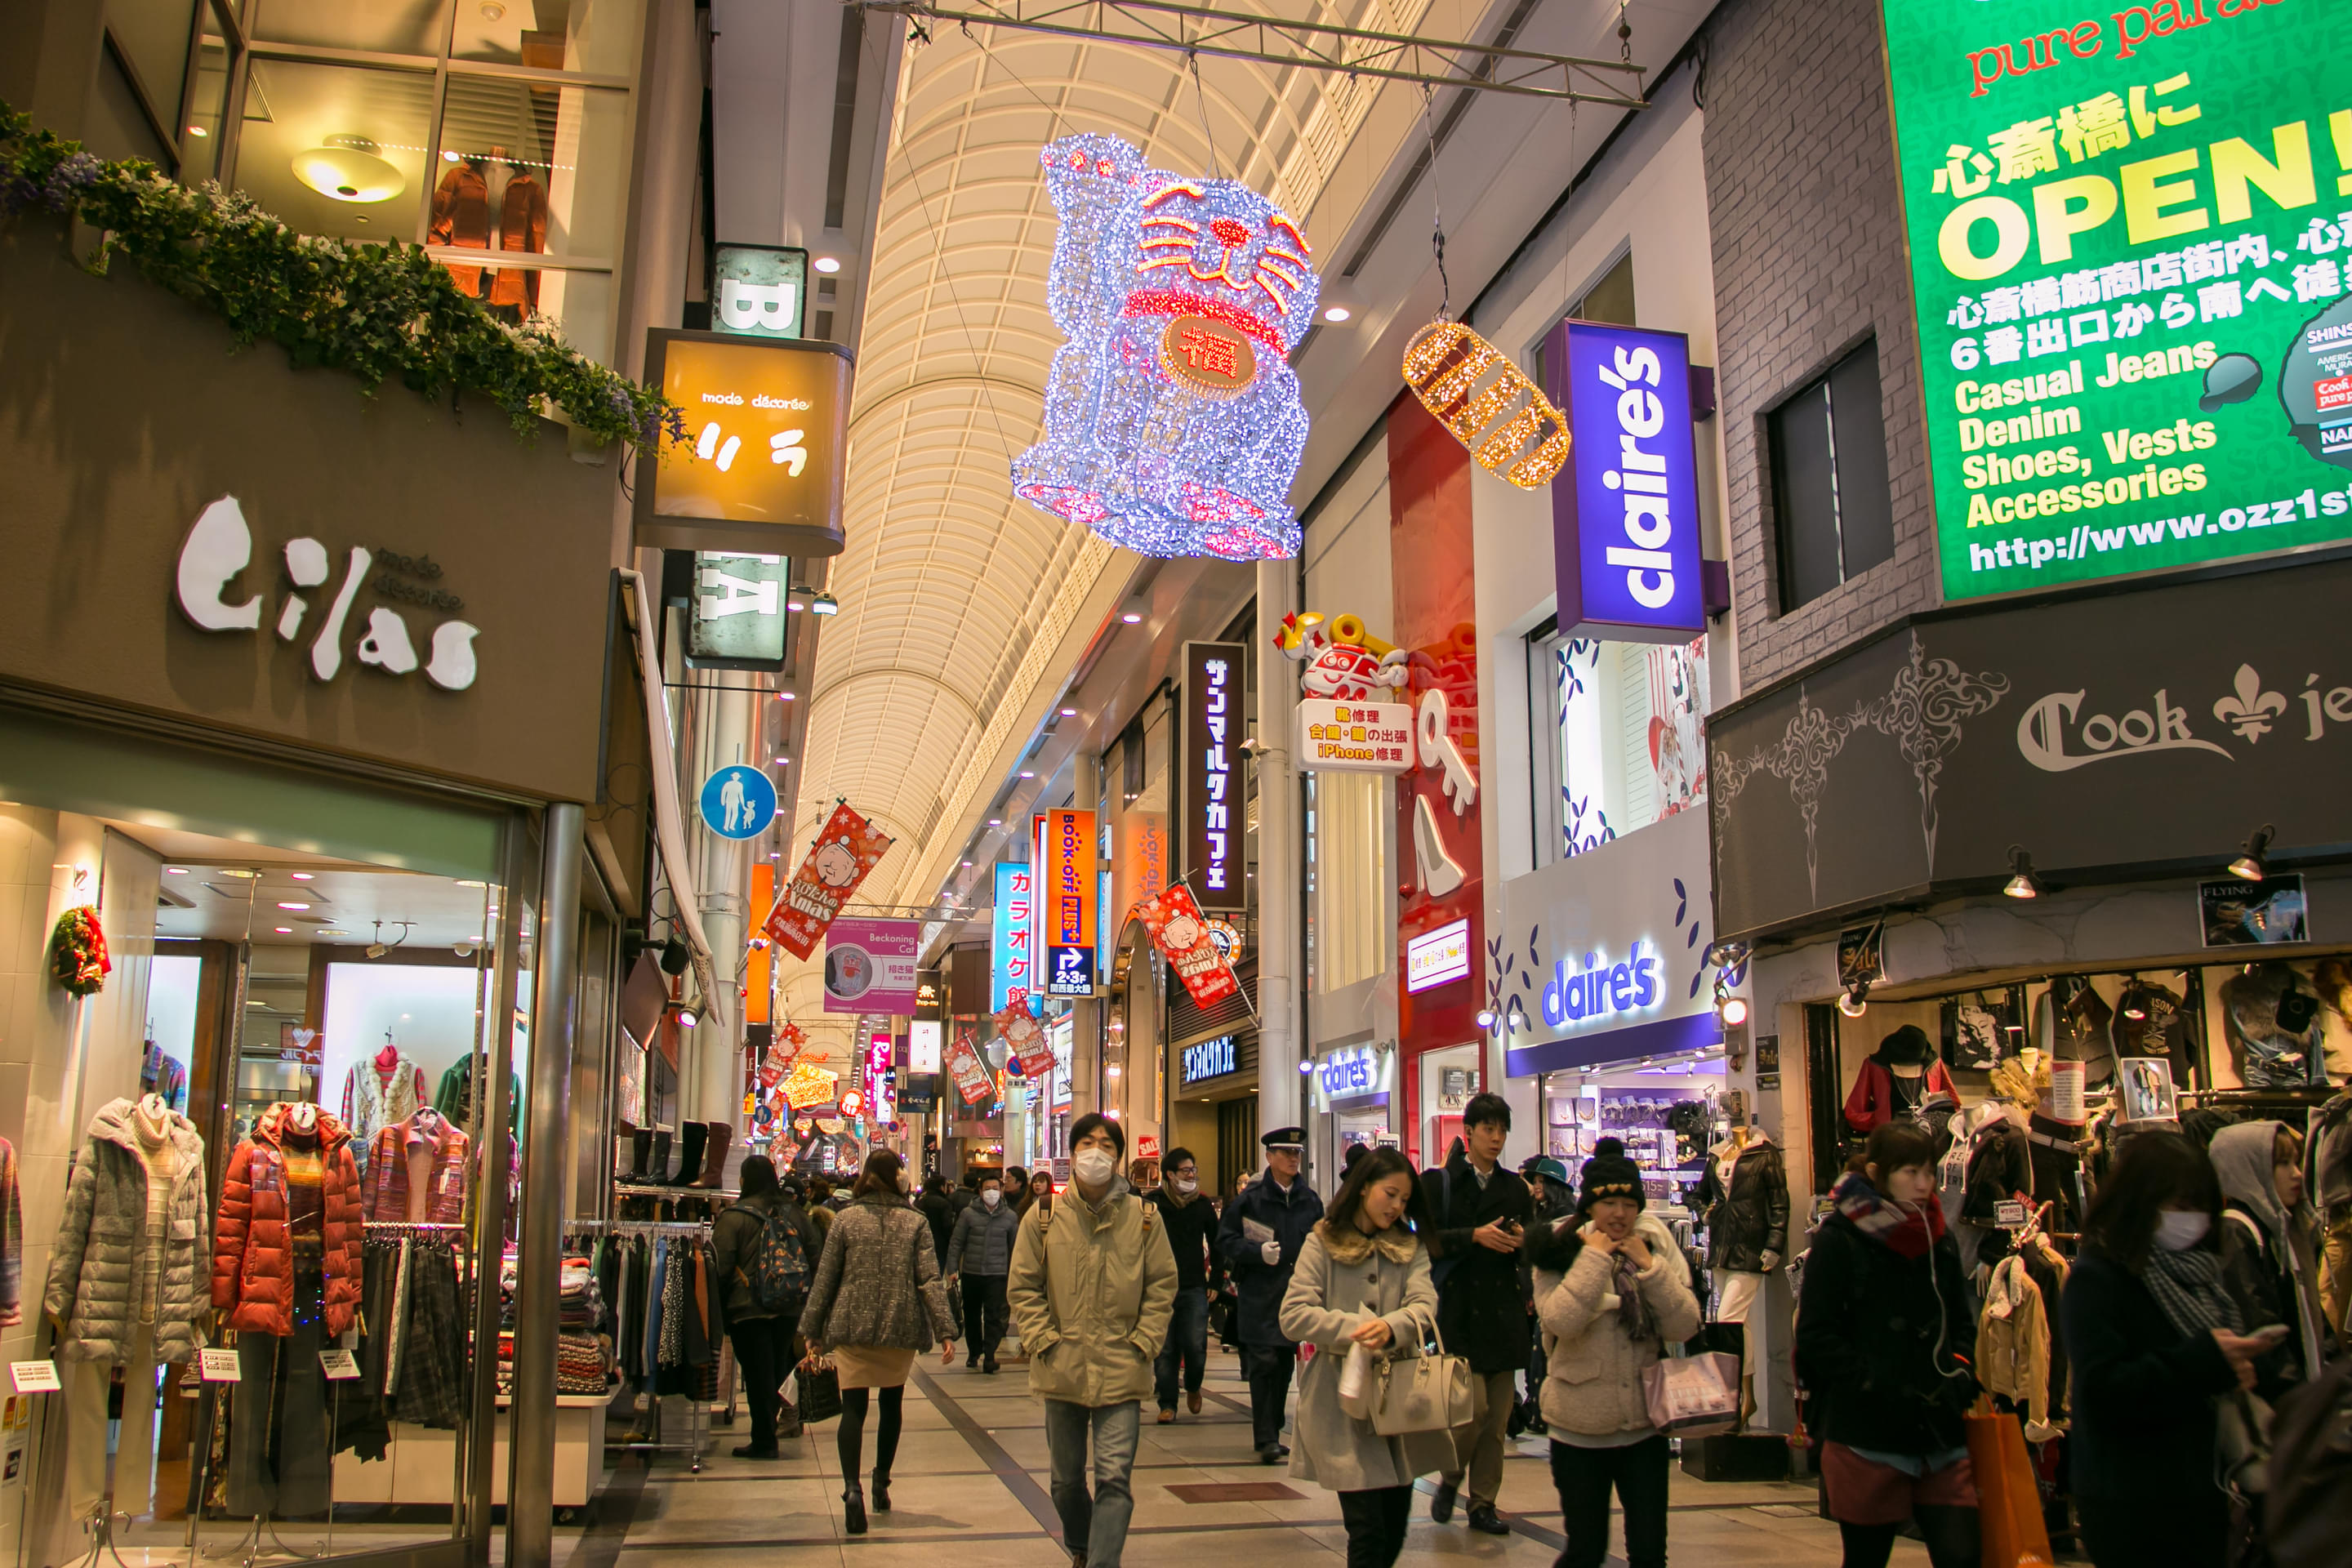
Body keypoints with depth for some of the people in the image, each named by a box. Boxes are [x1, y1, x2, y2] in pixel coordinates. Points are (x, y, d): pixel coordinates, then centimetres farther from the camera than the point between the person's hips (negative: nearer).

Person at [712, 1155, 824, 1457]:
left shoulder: (735, 1216, -11)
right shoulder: (794, 1212, 4)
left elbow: (720, 1265, -12)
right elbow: (815, 1254, 7)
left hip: (748, 1307, -4)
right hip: (789, 1307, 5)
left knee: (757, 1374, 2)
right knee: (778, 1369, 15)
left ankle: (763, 1441, 5)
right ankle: (767, 1434, 23)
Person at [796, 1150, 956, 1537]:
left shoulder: (846, 1219, 0)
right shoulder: (915, 1223, -1)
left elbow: (824, 1279, 1)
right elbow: (930, 1281, -7)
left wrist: (812, 1330, 8)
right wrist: (945, 1332, -7)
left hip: (851, 1329, -1)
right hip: (901, 1330, 1)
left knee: (853, 1408, -2)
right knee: (891, 1404, 19)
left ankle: (852, 1488, -21)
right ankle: (881, 1482, 25)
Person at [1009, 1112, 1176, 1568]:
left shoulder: (1143, 1217, -1)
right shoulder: (1044, 1216, -1)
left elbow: (1162, 1285, 4)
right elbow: (1023, 1287, 3)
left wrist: (1142, 1343, -4)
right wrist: (1045, 1342, -6)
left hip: (1121, 1373, -2)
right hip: (1062, 1371, 2)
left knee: (1114, 1477, -11)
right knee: (1066, 1480, 17)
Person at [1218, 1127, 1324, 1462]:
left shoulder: (1310, 1201, 10)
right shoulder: (1250, 1198, -3)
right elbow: (1226, 1241, -3)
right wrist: (1258, 1252, -17)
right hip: (1259, 1294, -4)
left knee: (1285, 1364, 10)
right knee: (1264, 1363, -8)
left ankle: (1273, 1432, 21)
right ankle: (1266, 1438, -4)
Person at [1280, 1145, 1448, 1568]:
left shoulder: (1410, 1247, 11)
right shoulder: (1323, 1243, 0)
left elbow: (1425, 1306, -7)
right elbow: (1294, 1316, -10)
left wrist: (1391, 1328, -28)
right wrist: (1356, 1331, -22)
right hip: (1343, 1400, -4)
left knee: (1395, 1530, 10)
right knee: (1369, 1531, -7)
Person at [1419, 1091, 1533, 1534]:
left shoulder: (1515, 1187, 12)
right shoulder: (1440, 1182, 1)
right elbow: (1429, 1241, -8)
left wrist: (1521, 1241, -6)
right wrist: (1475, 1236, -18)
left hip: (1504, 1312, 4)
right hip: (1460, 1310, -4)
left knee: (1497, 1416, 5)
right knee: (1473, 1409, -8)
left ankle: (1483, 1504, 17)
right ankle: (1449, 1481, 18)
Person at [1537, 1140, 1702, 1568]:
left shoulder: (1656, 1250, 3)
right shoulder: (1562, 1252, -6)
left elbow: (1685, 1327, -7)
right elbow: (1560, 1322, -23)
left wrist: (1649, 1268, -16)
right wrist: (1595, 1258, -21)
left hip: (1644, 1424, 3)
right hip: (1580, 1429, -3)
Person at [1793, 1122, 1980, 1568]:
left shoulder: (1939, 1240, 10)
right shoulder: (1838, 1239, -7)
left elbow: (1963, 1323, 18)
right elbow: (1816, 1336, -10)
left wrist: (1960, 1373, -1)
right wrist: (1879, 1388, -17)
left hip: (1940, 1435, 4)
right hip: (1867, 1439, -4)